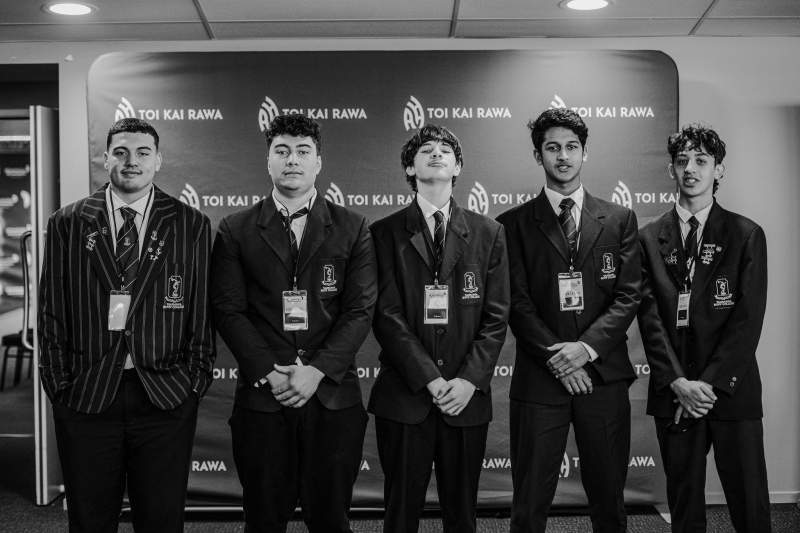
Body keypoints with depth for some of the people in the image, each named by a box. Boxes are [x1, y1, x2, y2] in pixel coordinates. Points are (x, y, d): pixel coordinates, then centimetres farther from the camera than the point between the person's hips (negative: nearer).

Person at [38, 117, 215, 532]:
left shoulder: (191, 225, 2)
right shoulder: (66, 224, 4)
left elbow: (202, 309, 2)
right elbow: (51, 311, 5)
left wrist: (197, 379, -1)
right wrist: (59, 382, 1)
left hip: (166, 399, -1)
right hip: (84, 398, 1)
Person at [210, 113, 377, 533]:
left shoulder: (352, 228, 6)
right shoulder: (235, 230, 7)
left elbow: (360, 310, 0)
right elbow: (228, 309, 1)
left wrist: (317, 370, -11)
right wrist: (268, 373, -10)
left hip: (333, 396, 0)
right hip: (261, 397, 0)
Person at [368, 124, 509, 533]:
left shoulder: (488, 233, 8)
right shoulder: (385, 233, 3)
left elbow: (496, 315, 3)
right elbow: (387, 315, -4)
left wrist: (469, 380, -9)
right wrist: (430, 379, -12)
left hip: (468, 398, 1)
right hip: (403, 398, -1)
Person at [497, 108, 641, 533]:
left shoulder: (619, 220, 9)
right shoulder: (513, 224, 4)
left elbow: (627, 296, 2)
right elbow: (516, 303, -2)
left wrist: (587, 347, -12)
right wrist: (554, 356, -13)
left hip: (603, 375, 2)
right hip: (538, 379, -1)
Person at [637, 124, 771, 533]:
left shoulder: (747, 235, 3)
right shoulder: (650, 238, 7)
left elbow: (748, 319, -5)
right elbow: (649, 316, 0)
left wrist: (709, 383, -13)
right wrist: (678, 382, -11)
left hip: (732, 389, -1)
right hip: (674, 392, 1)